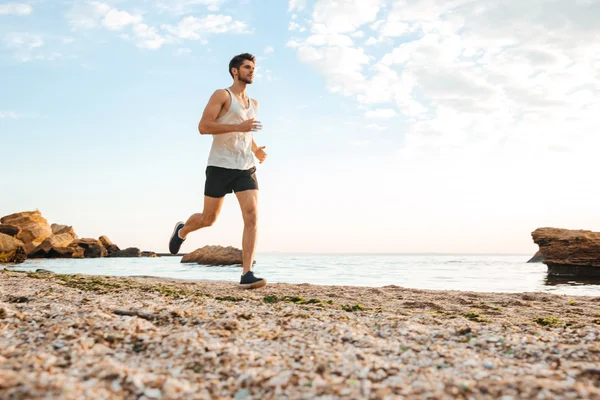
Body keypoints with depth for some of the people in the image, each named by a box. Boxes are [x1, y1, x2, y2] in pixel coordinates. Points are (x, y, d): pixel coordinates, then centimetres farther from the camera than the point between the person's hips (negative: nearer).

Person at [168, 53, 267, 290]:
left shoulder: (253, 104, 19)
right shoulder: (222, 95, -2)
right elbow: (203, 127, -14)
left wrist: (256, 150, 10)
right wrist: (238, 127, -22)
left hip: (246, 169, 5)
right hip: (220, 167, -5)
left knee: (252, 217, -14)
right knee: (208, 219, 6)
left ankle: (246, 275, -16)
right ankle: (182, 231, 41)